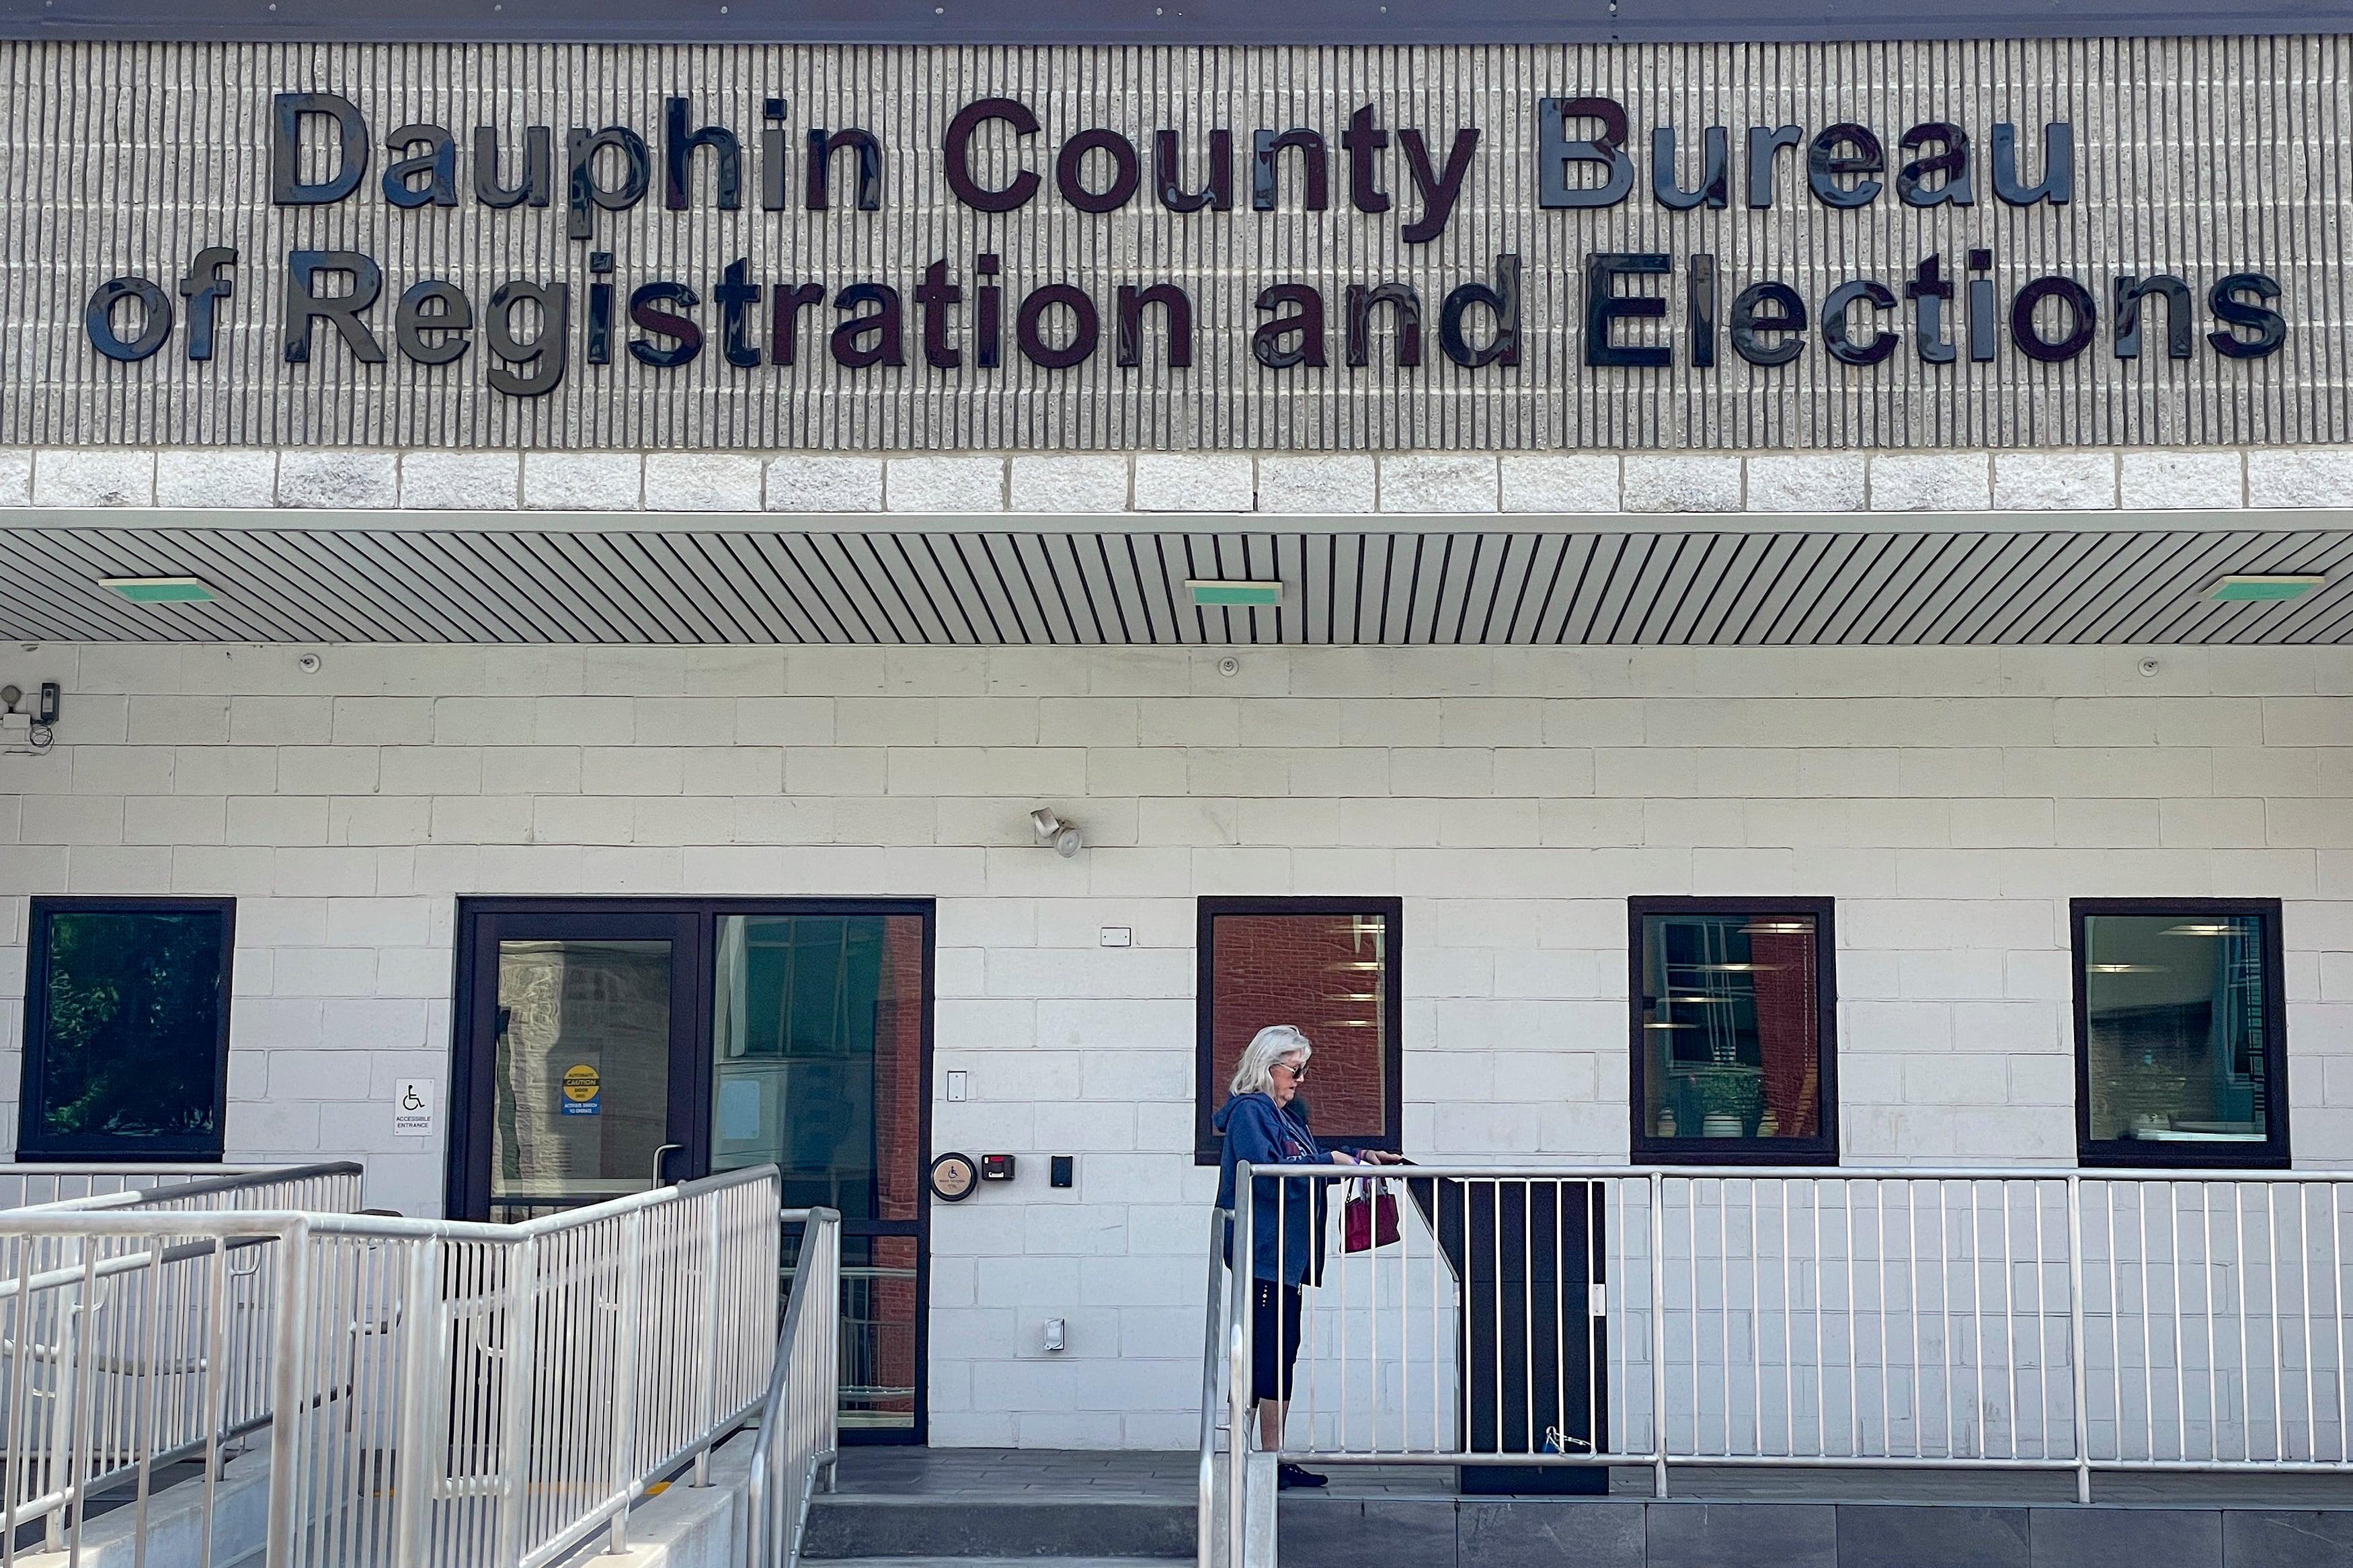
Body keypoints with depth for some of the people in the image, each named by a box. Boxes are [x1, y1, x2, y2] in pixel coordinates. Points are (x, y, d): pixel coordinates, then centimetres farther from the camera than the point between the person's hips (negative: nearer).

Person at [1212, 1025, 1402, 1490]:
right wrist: (1331, 1161, -15)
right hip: (1261, 1252, -10)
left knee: (1282, 1352, 9)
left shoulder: (1286, 1116, 21)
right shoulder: (1248, 1111, -9)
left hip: (1287, 1252, 10)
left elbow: (1306, 1162, 31)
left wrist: (1359, 1156, 20)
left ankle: (1275, 1460, 13)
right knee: (1261, 1353, -10)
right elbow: (1266, 1171, -20)